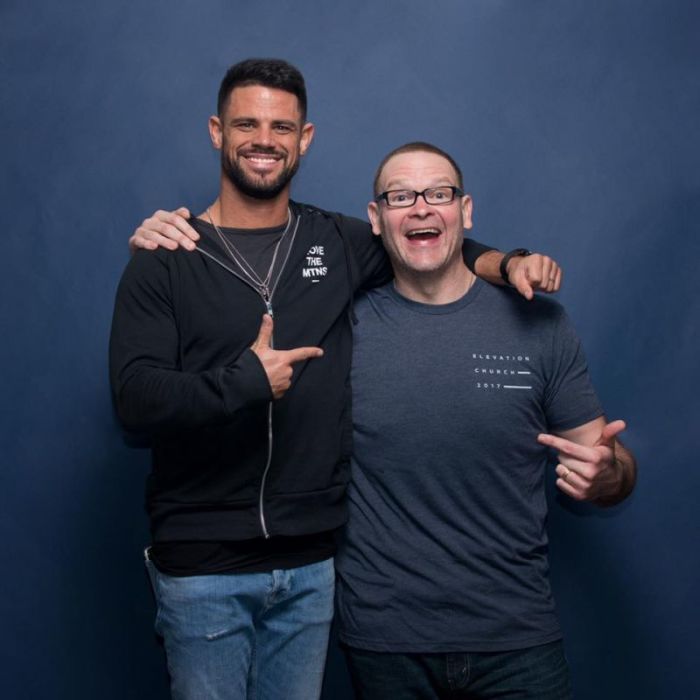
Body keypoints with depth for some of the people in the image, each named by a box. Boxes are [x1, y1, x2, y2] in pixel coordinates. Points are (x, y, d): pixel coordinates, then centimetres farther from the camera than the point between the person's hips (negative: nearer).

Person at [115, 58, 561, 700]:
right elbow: (135, 399, -13)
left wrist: (507, 262, 3)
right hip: (202, 571, -3)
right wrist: (246, 379, -22)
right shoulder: (166, 261, -4)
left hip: (312, 565, 3)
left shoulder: (338, 243, 5)